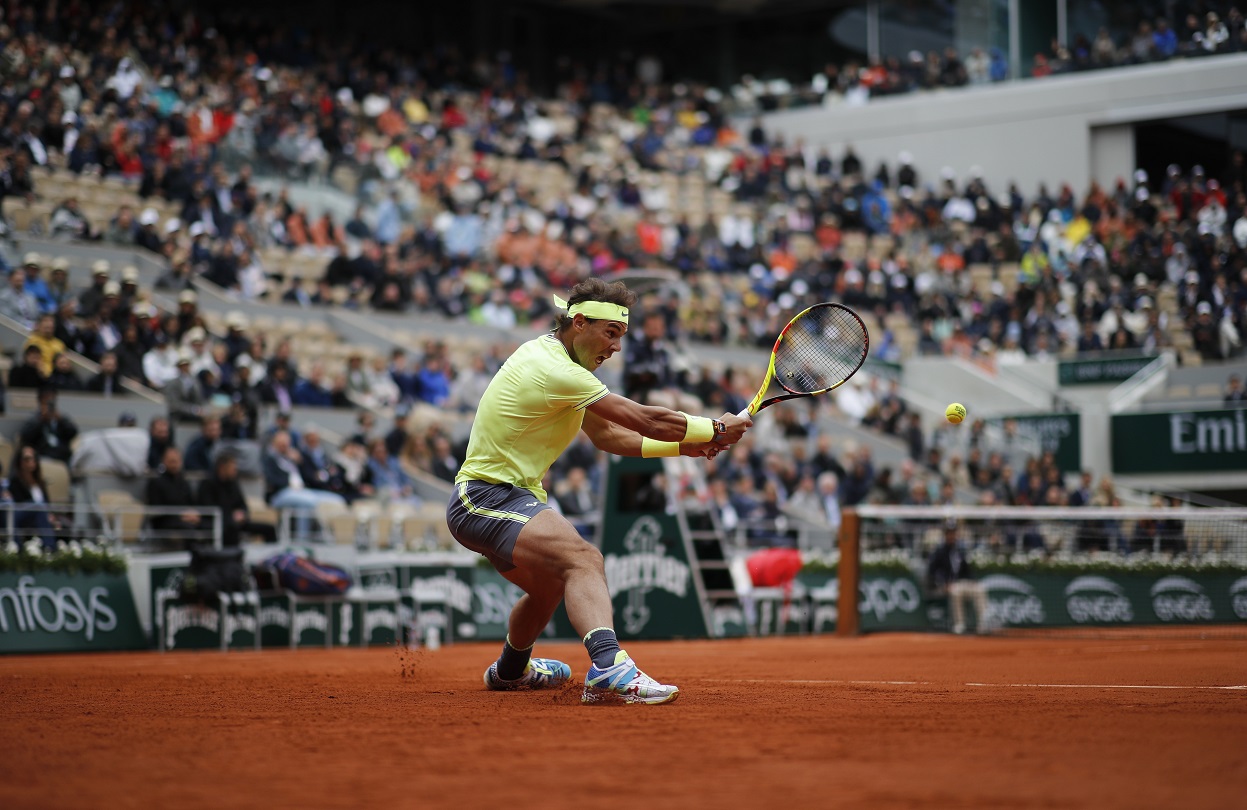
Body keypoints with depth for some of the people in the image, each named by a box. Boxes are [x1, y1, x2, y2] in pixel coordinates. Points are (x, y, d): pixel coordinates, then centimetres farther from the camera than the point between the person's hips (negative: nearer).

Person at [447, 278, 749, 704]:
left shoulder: (550, 356, 13)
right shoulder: (553, 369, -20)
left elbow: (606, 435, 17)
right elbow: (645, 420, -22)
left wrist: (683, 445, 7)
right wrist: (715, 428, -10)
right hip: (487, 497, -12)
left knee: (550, 586, 34)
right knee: (584, 560, -34)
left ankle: (510, 670, 61)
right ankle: (608, 666, -56)